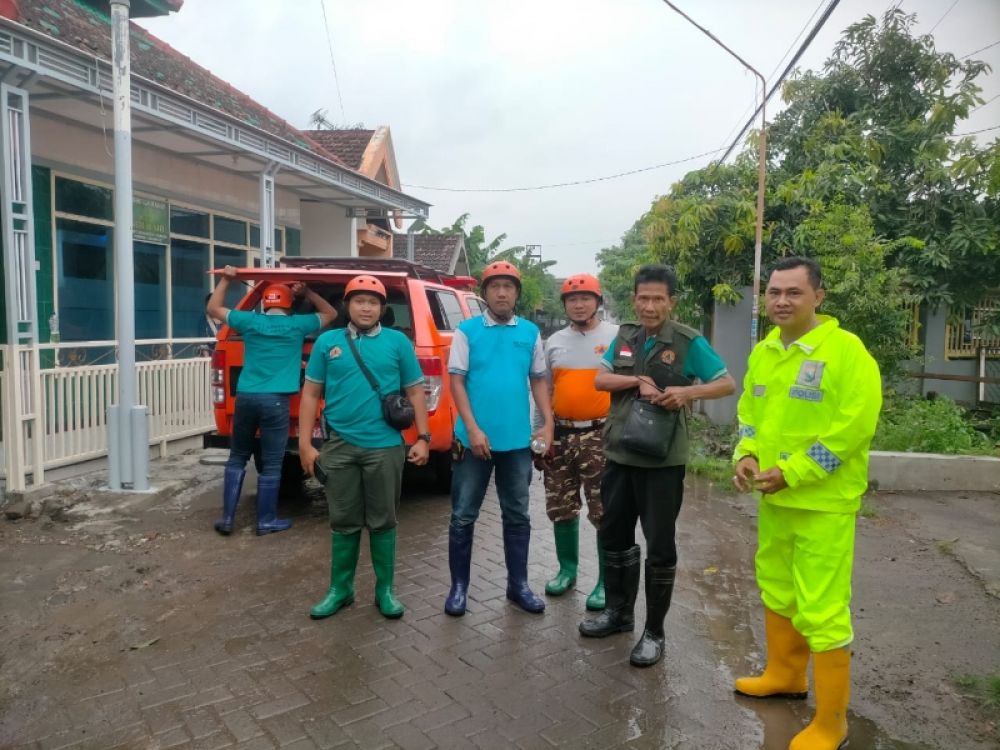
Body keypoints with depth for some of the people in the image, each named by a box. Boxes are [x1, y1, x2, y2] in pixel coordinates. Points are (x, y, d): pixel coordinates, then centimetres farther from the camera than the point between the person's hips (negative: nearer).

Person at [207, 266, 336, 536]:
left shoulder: (250, 321, 8)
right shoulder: (297, 325, 4)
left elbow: (213, 309, 23)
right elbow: (330, 313, 21)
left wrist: (225, 280, 27)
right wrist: (307, 292, 22)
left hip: (245, 397, 3)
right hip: (275, 401, -3)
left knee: (237, 459, 17)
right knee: (271, 465, 5)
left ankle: (227, 518, 19)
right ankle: (266, 521, 14)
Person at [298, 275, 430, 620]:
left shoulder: (398, 342, 3)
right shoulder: (327, 342, 6)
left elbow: (415, 392, 5)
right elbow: (311, 394, 7)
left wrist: (423, 437, -2)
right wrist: (305, 442, 2)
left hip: (385, 447, -1)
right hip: (340, 447, 1)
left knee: (382, 522, 9)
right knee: (344, 523, 11)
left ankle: (385, 590, 23)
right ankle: (340, 589, 27)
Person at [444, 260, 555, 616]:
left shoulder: (530, 332, 5)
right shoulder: (467, 330, -3)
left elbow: (538, 380, 10)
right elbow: (456, 381, -6)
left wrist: (548, 423, 0)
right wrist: (473, 429, -15)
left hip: (518, 440, 3)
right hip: (474, 438, -2)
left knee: (517, 515, 13)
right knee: (463, 516, 7)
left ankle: (518, 584, 28)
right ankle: (459, 586, 22)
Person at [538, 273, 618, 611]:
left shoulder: (617, 336, -1)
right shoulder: (554, 342, 10)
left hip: (601, 435, -4)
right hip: (560, 435, 4)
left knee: (605, 511, 1)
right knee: (561, 507, 13)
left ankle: (606, 580, 15)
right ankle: (567, 569, 30)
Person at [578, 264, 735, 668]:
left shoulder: (688, 341, -7)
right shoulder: (624, 336, 8)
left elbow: (728, 384, -6)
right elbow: (600, 379, 2)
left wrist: (688, 391, -24)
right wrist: (637, 381, -15)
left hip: (662, 460, -5)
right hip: (619, 455, 5)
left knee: (659, 544, 3)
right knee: (614, 535, 15)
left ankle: (654, 631, 17)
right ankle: (619, 611, 34)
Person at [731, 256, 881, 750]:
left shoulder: (846, 349, -15)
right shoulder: (763, 352, 7)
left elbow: (855, 425, -20)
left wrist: (791, 473, -20)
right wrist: (746, 455, -4)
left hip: (823, 502, -7)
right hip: (773, 497, 7)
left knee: (822, 609, -1)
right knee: (776, 590, 21)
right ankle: (785, 675, 43)